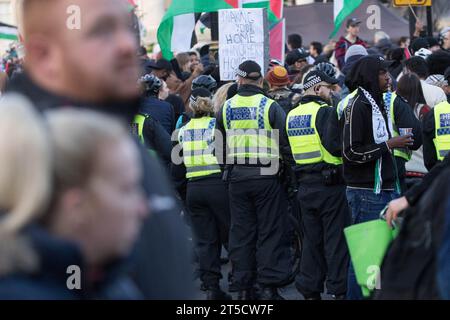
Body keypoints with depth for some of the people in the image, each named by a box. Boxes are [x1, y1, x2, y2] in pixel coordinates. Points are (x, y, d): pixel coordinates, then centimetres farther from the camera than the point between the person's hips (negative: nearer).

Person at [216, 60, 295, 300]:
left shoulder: (226, 109, 4)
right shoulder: (270, 107, -7)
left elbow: (220, 146, 11)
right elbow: (285, 144, -8)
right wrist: (294, 166, 6)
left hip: (236, 178, 3)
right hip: (266, 177, -3)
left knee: (241, 233, 9)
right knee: (270, 232, 2)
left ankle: (243, 287, 12)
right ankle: (269, 286, -1)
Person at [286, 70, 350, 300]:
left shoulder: (291, 115, 11)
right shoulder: (324, 112, -12)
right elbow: (335, 146, -23)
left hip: (304, 184, 7)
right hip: (329, 184, -7)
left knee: (311, 238, 13)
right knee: (336, 238, 0)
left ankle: (309, 289, 16)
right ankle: (338, 289, 2)